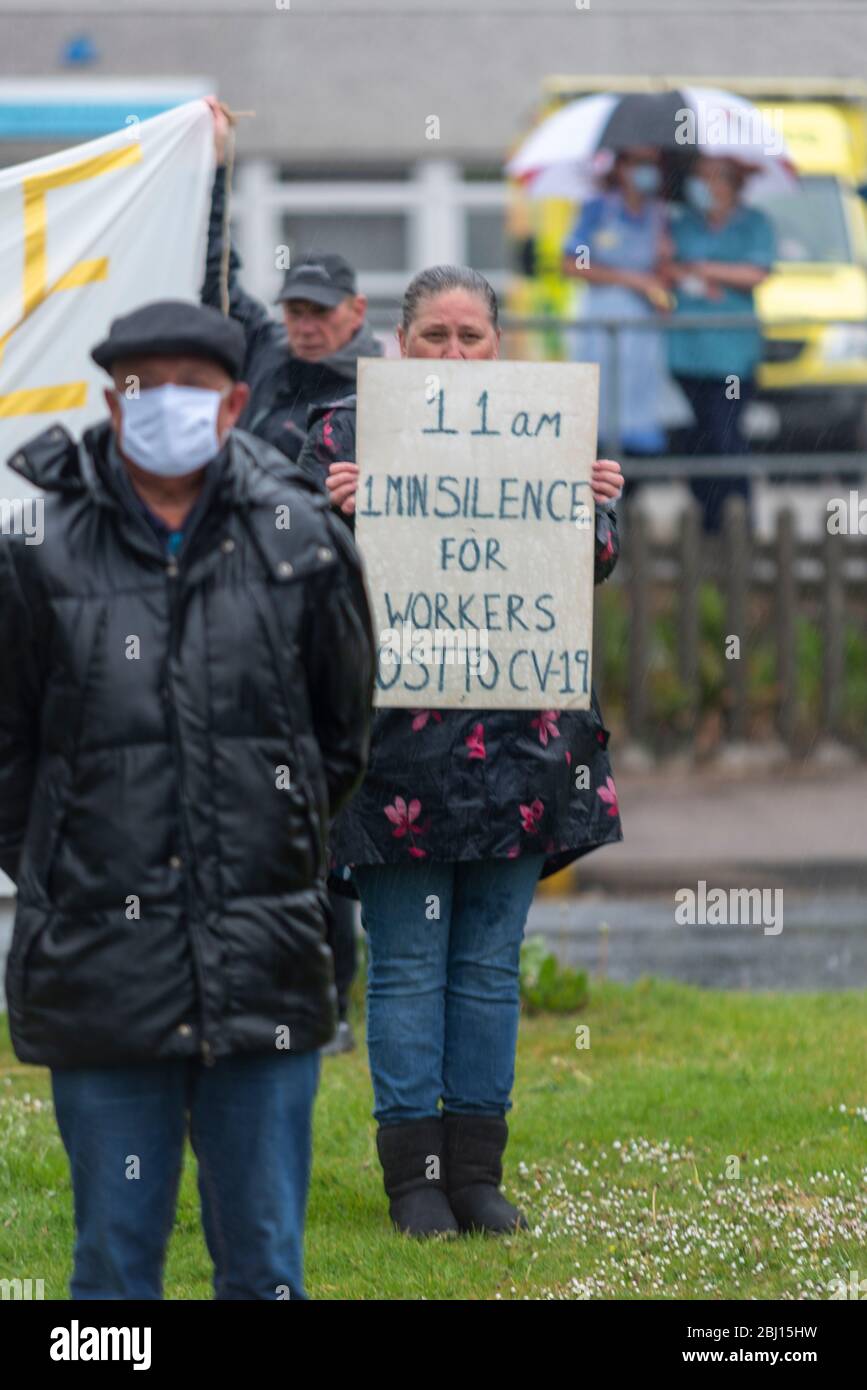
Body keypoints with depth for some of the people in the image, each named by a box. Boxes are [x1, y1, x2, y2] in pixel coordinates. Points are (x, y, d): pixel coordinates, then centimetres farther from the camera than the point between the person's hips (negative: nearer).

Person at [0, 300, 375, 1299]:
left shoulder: (300, 538, 3)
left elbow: (344, 731, 16)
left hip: (265, 969, 1)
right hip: (99, 971, -1)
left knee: (265, 1261, 6)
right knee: (114, 1259, 5)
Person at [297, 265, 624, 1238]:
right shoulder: (346, 434, 2)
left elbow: (588, 570, 10)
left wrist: (596, 506, -9)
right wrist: (337, 516, -20)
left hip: (517, 743, 3)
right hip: (398, 740, -3)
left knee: (491, 964, 7)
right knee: (408, 965, 0)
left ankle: (478, 1168, 14)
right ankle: (413, 1177, 5)